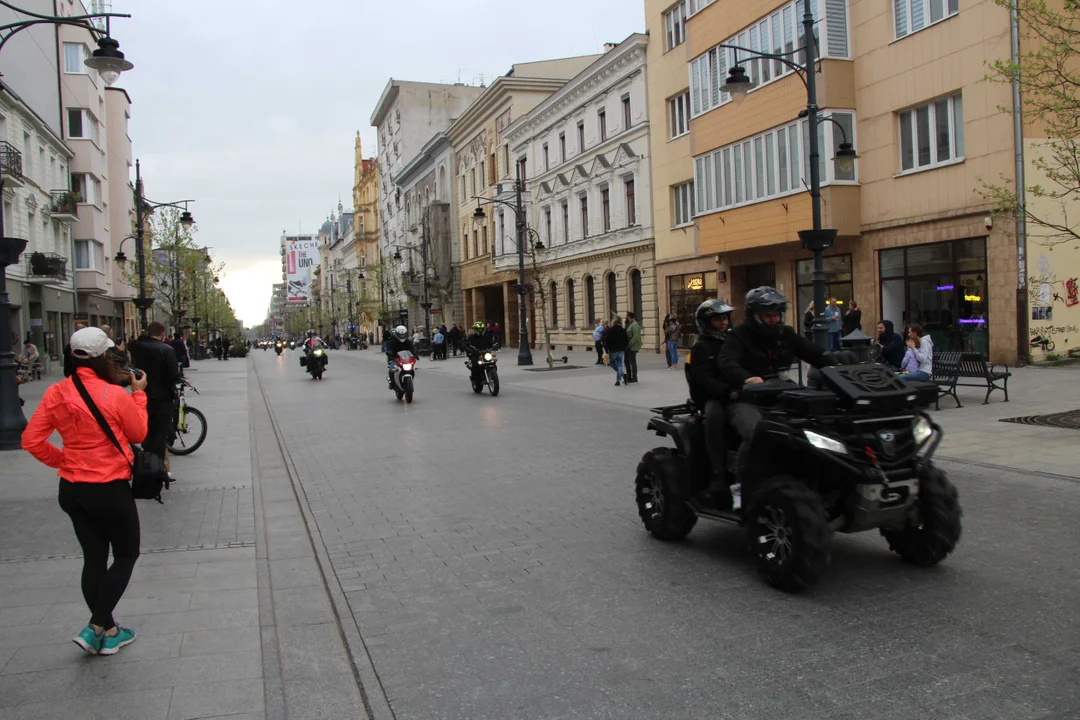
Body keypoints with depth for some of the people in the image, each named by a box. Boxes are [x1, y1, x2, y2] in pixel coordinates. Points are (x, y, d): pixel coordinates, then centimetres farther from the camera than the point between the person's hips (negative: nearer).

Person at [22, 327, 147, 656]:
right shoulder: (116, 395, -19)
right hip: (110, 490, -5)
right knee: (126, 555, 13)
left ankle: (107, 631, 28)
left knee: (94, 558, 17)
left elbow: (31, 440, -2)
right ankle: (96, 628, 5)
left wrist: (61, 459, 10)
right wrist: (139, 394, 5)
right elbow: (138, 434, -3)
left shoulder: (56, 394, -5)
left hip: (72, 489, 6)